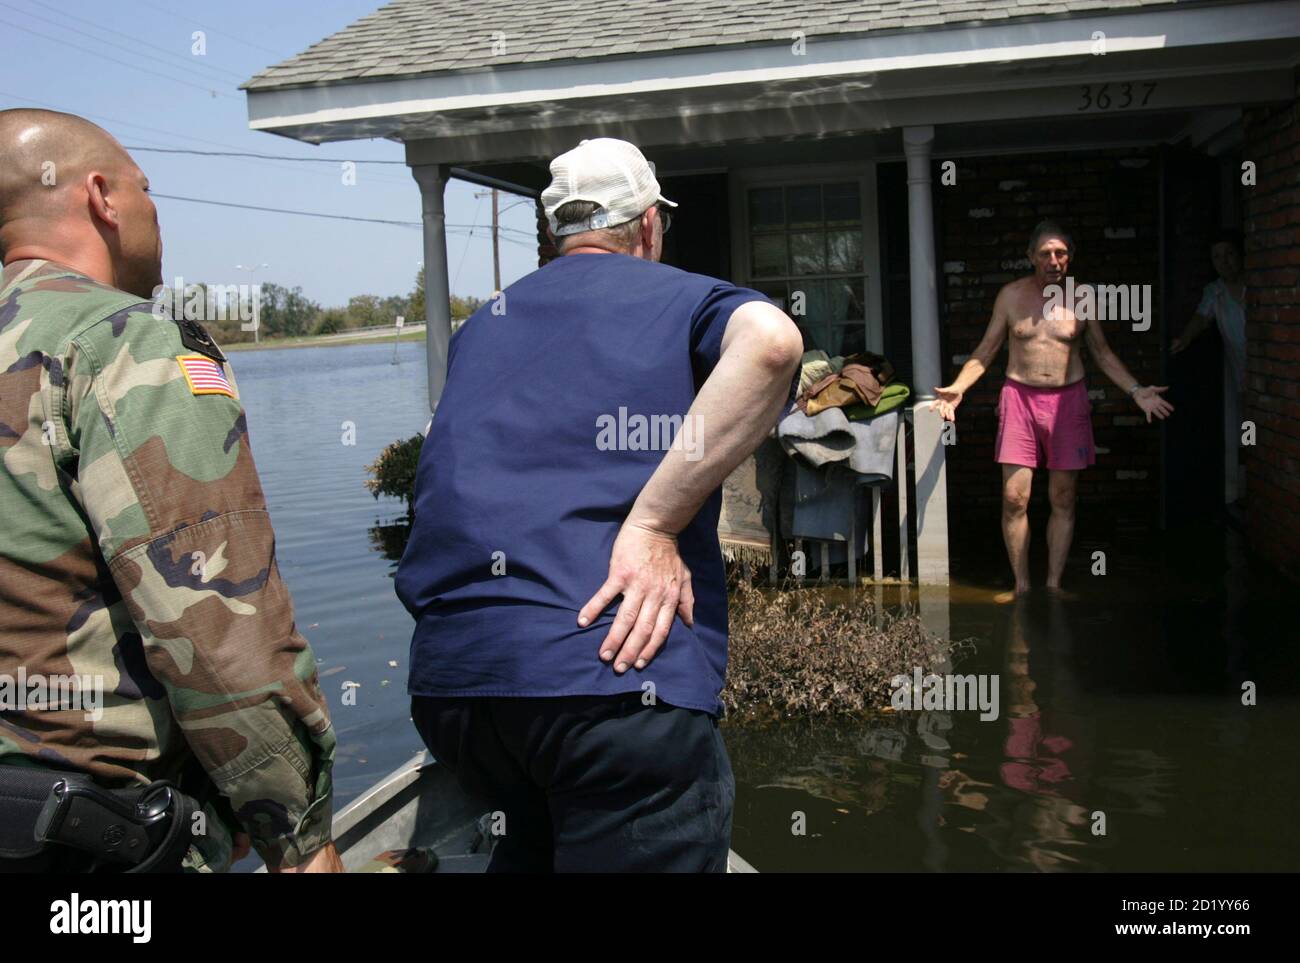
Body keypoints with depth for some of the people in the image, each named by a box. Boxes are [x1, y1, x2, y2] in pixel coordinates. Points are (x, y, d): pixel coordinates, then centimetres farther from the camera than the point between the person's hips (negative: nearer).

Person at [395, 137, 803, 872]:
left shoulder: (484, 324, 22)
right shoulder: (678, 297, 7)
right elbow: (770, 339, -17)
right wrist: (652, 525, -16)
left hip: (446, 674, 6)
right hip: (618, 671, -6)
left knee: (534, 840, 31)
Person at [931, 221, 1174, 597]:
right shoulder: (1012, 295, 1)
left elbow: (1102, 353, 12)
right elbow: (986, 350, 5)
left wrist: (1136, 390, 2)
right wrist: (957, 388, -9)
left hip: (1068, 400, 1)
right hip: (1020, 397, -1)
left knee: (1063, 500, 5)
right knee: (1014, 499, -5)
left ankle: (1053, 585, 15)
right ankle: (1021, 585, 9)